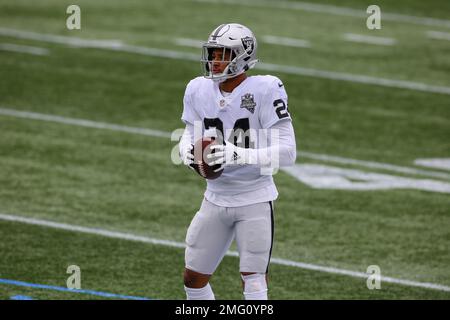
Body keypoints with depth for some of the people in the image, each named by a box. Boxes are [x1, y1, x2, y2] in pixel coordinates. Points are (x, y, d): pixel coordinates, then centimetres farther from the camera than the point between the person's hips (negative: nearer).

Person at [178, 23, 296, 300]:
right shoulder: (200, 90, -2)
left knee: (254, 282, -7)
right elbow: (190, 135, 9)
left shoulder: (265, 90, -18)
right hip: (216, 199, 6)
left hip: (255, 199, -6)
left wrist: (240, 155, -32)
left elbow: (287, 152, -20)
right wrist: (187, 151, -15)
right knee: (194, 278, 13)